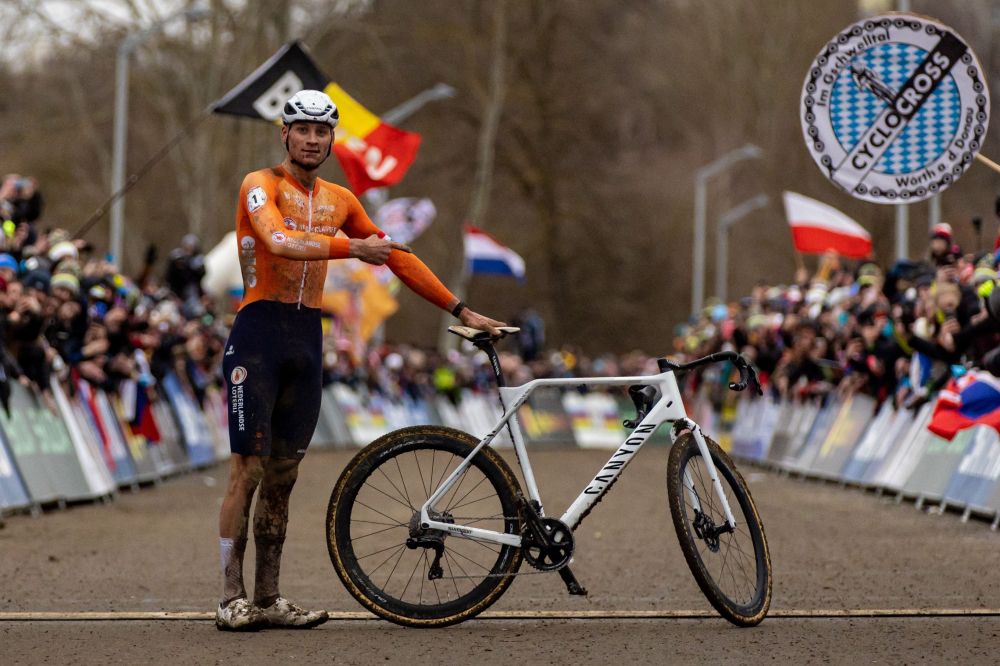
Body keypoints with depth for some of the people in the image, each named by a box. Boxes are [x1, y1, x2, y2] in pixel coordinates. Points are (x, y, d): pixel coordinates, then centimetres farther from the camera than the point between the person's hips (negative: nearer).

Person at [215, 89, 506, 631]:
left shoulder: (338, 200, 15)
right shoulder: (261, 185, -4)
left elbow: (397, 257, 18)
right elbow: (280, 240, -24)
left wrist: (460, 311, 17)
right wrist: (353, 248, -28)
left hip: (307, 341, 6)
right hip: (258, 335, -6)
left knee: (283, 475, 7)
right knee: (248, 470, -8)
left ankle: (268, 599, 11)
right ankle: (232, 599, -6)